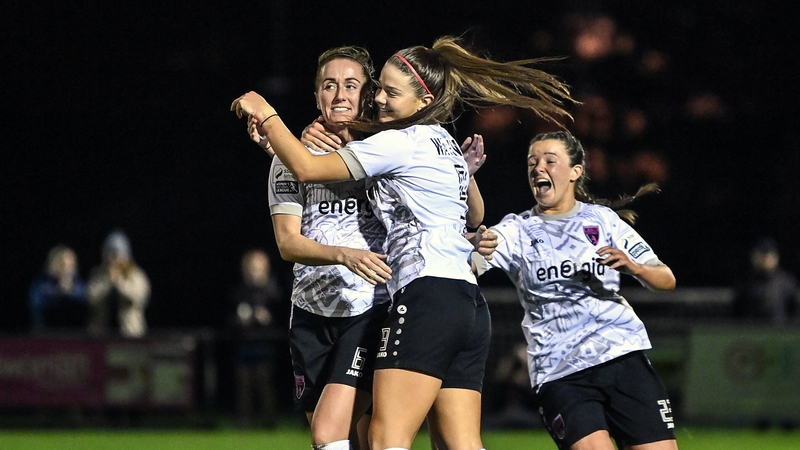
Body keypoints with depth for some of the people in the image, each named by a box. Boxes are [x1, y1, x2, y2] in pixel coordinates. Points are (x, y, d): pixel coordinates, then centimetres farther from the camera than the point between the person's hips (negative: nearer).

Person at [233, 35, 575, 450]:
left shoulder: (401, 142, -3)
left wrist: (266, 115, 11)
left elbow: (306, 168, -3)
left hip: (427, 296, -10)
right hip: (469, 304, 10)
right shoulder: (445, 144, 24)